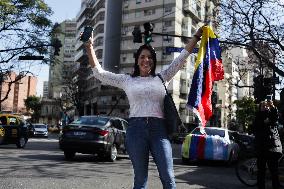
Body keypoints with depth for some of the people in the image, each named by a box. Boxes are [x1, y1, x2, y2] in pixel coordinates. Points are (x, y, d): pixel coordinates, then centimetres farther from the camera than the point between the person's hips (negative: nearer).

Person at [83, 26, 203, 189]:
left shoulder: (161, 78, 14)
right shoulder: (127, 80, 12)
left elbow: (181, 59, 14)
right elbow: (99, 73, 12)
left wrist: (196, 37, 13)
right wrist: (89, 47, 10)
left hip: (159, 129, 1)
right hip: (136, 129, 0)